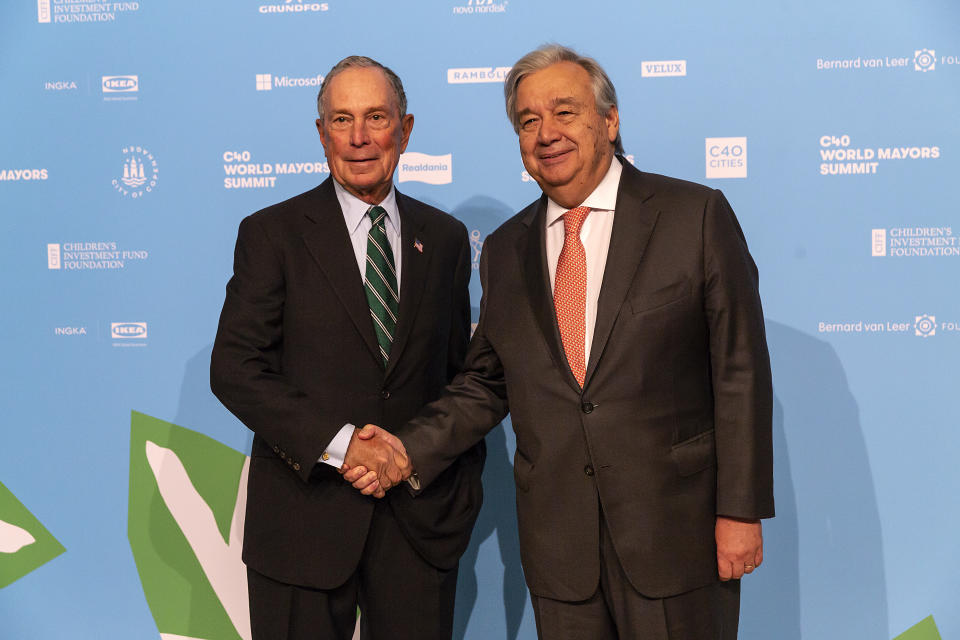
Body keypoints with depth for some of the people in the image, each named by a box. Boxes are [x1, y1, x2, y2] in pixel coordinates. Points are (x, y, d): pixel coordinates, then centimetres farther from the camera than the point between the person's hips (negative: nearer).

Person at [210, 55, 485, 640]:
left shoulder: (446, 238, 9)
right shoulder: (272, 234, -1)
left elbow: (460, 370, 12)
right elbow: (234, 368, -8)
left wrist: (463, 485, 3)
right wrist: (337, 443, -17)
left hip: (421, 521, 3)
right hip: (305, 515, -2)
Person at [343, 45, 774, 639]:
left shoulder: (696, 216, -3)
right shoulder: (506, 250, 10)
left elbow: (740, 371, -5)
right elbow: (487, 383, 14)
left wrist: (741, 509, -9)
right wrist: (411, 449, -1)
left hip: (675, 527, -3)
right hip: (557, 540, 4)